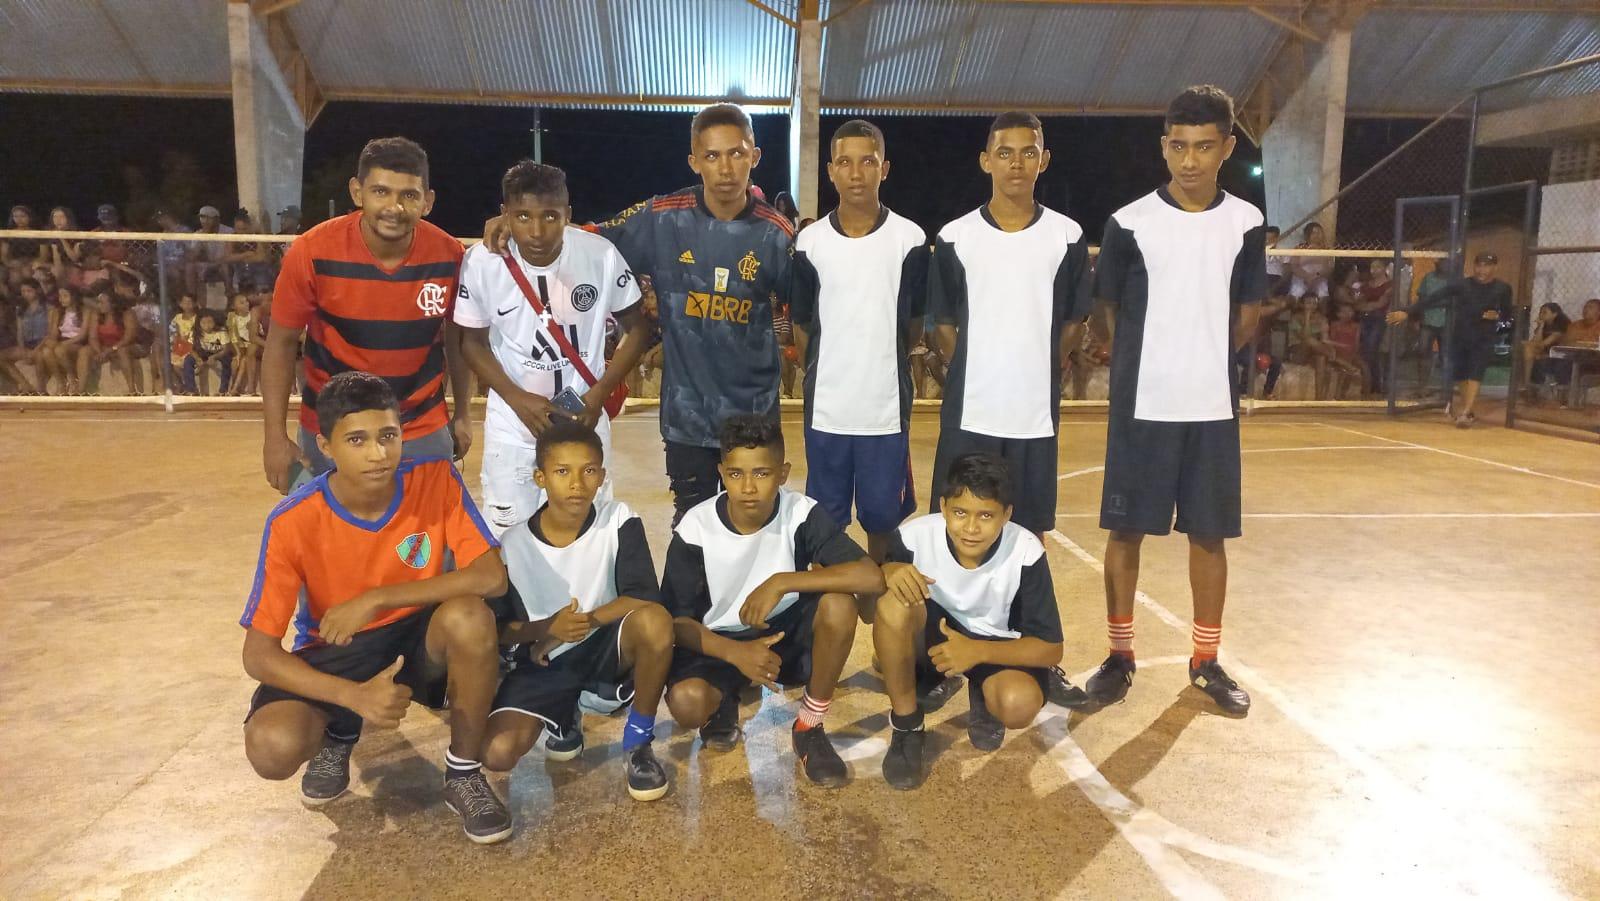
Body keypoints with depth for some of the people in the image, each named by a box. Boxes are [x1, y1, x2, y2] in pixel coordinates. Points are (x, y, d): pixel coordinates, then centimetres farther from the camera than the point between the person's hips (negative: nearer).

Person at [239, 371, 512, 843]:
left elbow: (492, 576, -24)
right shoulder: (294, 521, -20)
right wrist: (355, 695, -34)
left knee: (469, 617, -35)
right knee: (272, 748, -29)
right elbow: (258, 653, -19)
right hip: (334, 652, 0)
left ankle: (464, 774, -10)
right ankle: (338, 737, 13)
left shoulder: (435, 479, -19)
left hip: (418, 639, 0)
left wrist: (376, 599, -28)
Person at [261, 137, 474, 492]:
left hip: (424, 431, 1)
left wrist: (462, 414, 7)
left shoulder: (448, 255, -13)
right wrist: (275, 436, -10)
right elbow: (281, 344, -8)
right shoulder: (312, 252, -18)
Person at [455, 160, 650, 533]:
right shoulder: (481, 262, -16)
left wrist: (600, 393, -14)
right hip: (511, 423, 0)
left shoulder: (601, 255, -17)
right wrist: (518, 399, -15)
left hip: (584, 417, 0)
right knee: (508, 534, 11)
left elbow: (636, 328, -4)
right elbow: (474, 341, -3)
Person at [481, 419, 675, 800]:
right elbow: (498, 629, -5)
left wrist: (584, 622, -23)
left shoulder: (619, 521, -13)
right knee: (497, 754, -21)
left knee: (655, 621, -35)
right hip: (544, 661, 1)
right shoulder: (513, 544, -11)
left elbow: (644, 597, -20)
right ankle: (565, 717, 17)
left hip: (604, 645, -1)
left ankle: (637, 744, -11)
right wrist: (549, 628, -24)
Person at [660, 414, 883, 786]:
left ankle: (809, 727, -8)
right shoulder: (695, 528, -18)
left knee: (838, 604, -30)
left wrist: (782, 582, -35)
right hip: (720, 642, 0)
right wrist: (735, 652, -30)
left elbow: (872, 577, -30)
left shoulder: (802, 514, -19)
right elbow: (674, 620, -13)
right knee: (686, 702, -32)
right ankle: (723, 703, 9)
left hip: (785, 633, 1)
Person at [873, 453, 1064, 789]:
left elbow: (1051, 648, -19)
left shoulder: (1026, 553, -25)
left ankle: (983, 697, 7)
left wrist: (977, 651, -34)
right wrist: (889, 572, -36)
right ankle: (905, 725, -11)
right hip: (932, 634, 1)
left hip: (996, 647, 0)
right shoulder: (916, 535, -24)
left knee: (1019, 704, -34)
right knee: (894, 604, -33)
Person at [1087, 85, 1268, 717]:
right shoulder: (1129, 223, -4)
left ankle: (1206, 662, 22)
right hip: (1141, 406, -2)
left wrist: (1203, 359, 7)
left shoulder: (1245, 224, 3)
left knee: (1210, 534, 8)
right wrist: (1153, 365, 5)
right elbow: (1105, 313, 4)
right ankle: (1120, 655, 18)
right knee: (1126, 530, 3)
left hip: (1213, 408, 2)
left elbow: (1247, 315, 12)